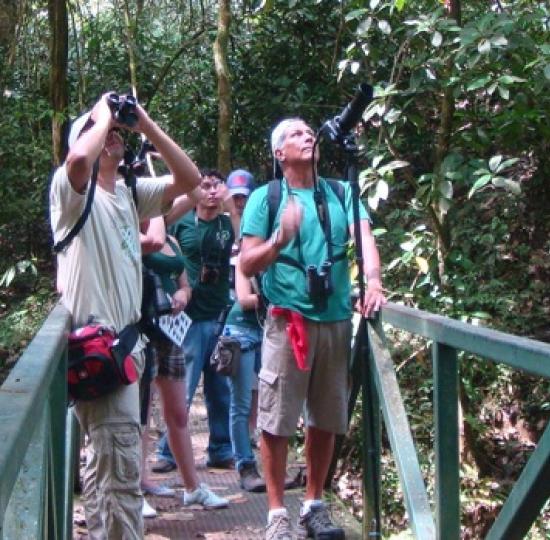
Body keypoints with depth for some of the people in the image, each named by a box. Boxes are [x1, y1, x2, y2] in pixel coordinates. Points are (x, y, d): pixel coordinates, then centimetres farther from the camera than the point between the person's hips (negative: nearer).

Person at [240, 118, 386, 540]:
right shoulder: (265, 197, 1)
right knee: (277, 421, -2)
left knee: (326, 419, 11)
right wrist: (279, 240, -22)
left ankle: (315, 505, 24)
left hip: (337, 320, 3)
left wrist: (373, 281, -26)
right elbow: (247, 265, -3)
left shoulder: (341, 193, 8)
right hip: (287, 320, -3)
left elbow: (364, 235, -7)